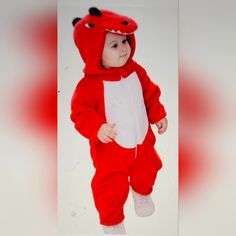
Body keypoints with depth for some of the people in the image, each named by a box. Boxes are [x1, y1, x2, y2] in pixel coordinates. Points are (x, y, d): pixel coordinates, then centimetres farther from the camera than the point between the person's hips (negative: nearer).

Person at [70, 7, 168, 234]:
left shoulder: (136, 71, -6)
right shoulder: (90, 84, -24)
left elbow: (150, 94, 6)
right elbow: (80, 111, -23)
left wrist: (158, 115, 4)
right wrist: (97, 128, -37)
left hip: (142, 142, 6)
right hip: (111, 149, -5)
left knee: (146, 171, 30)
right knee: (112, 187, 8)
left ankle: (142, 193, 67)